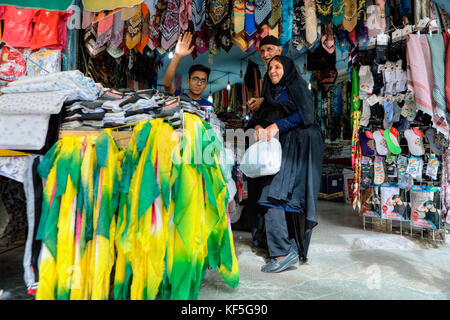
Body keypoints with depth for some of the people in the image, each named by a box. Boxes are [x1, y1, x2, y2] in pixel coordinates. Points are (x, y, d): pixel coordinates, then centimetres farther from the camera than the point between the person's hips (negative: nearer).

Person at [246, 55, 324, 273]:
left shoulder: (296, 86, 5)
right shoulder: (272, 93, 26)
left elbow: (304, 113, -10)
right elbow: (257, 116, 15)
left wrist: (277, 126, -16)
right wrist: (258, 127, -7)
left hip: (297, 147, -7)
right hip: (281, 148, 7)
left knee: (274, 196, -18)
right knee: (288, 199, 2)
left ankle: (284, 252, -16)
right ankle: (293, 249, 7)